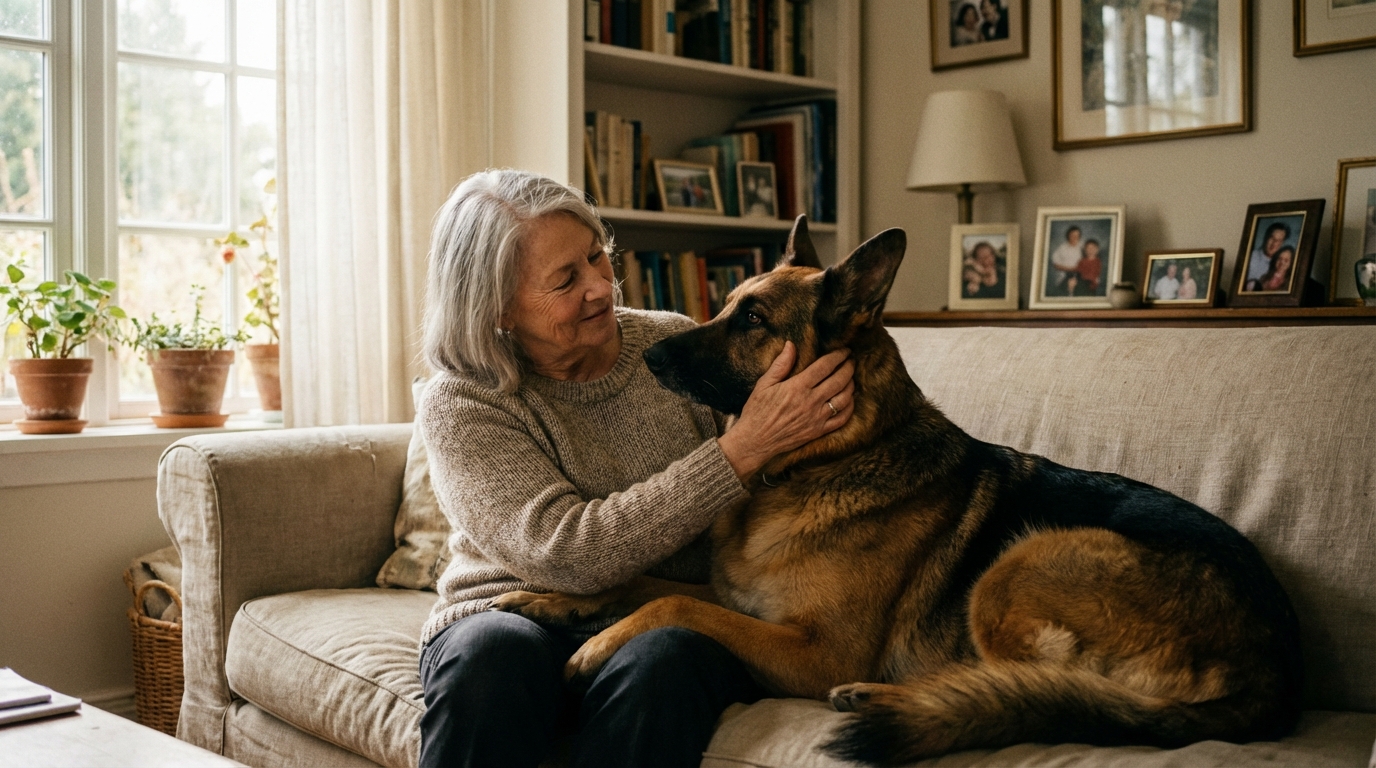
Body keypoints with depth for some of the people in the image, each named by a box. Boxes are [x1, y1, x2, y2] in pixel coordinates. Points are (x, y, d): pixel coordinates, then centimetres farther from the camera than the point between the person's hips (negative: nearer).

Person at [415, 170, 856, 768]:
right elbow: (569, 553, -21)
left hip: (677, 623, 2)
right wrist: (744, 449, -25)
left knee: (659, 661, -34)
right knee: (492, 652, -36)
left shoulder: (673, 344, 4)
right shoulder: (460, 407, -7)